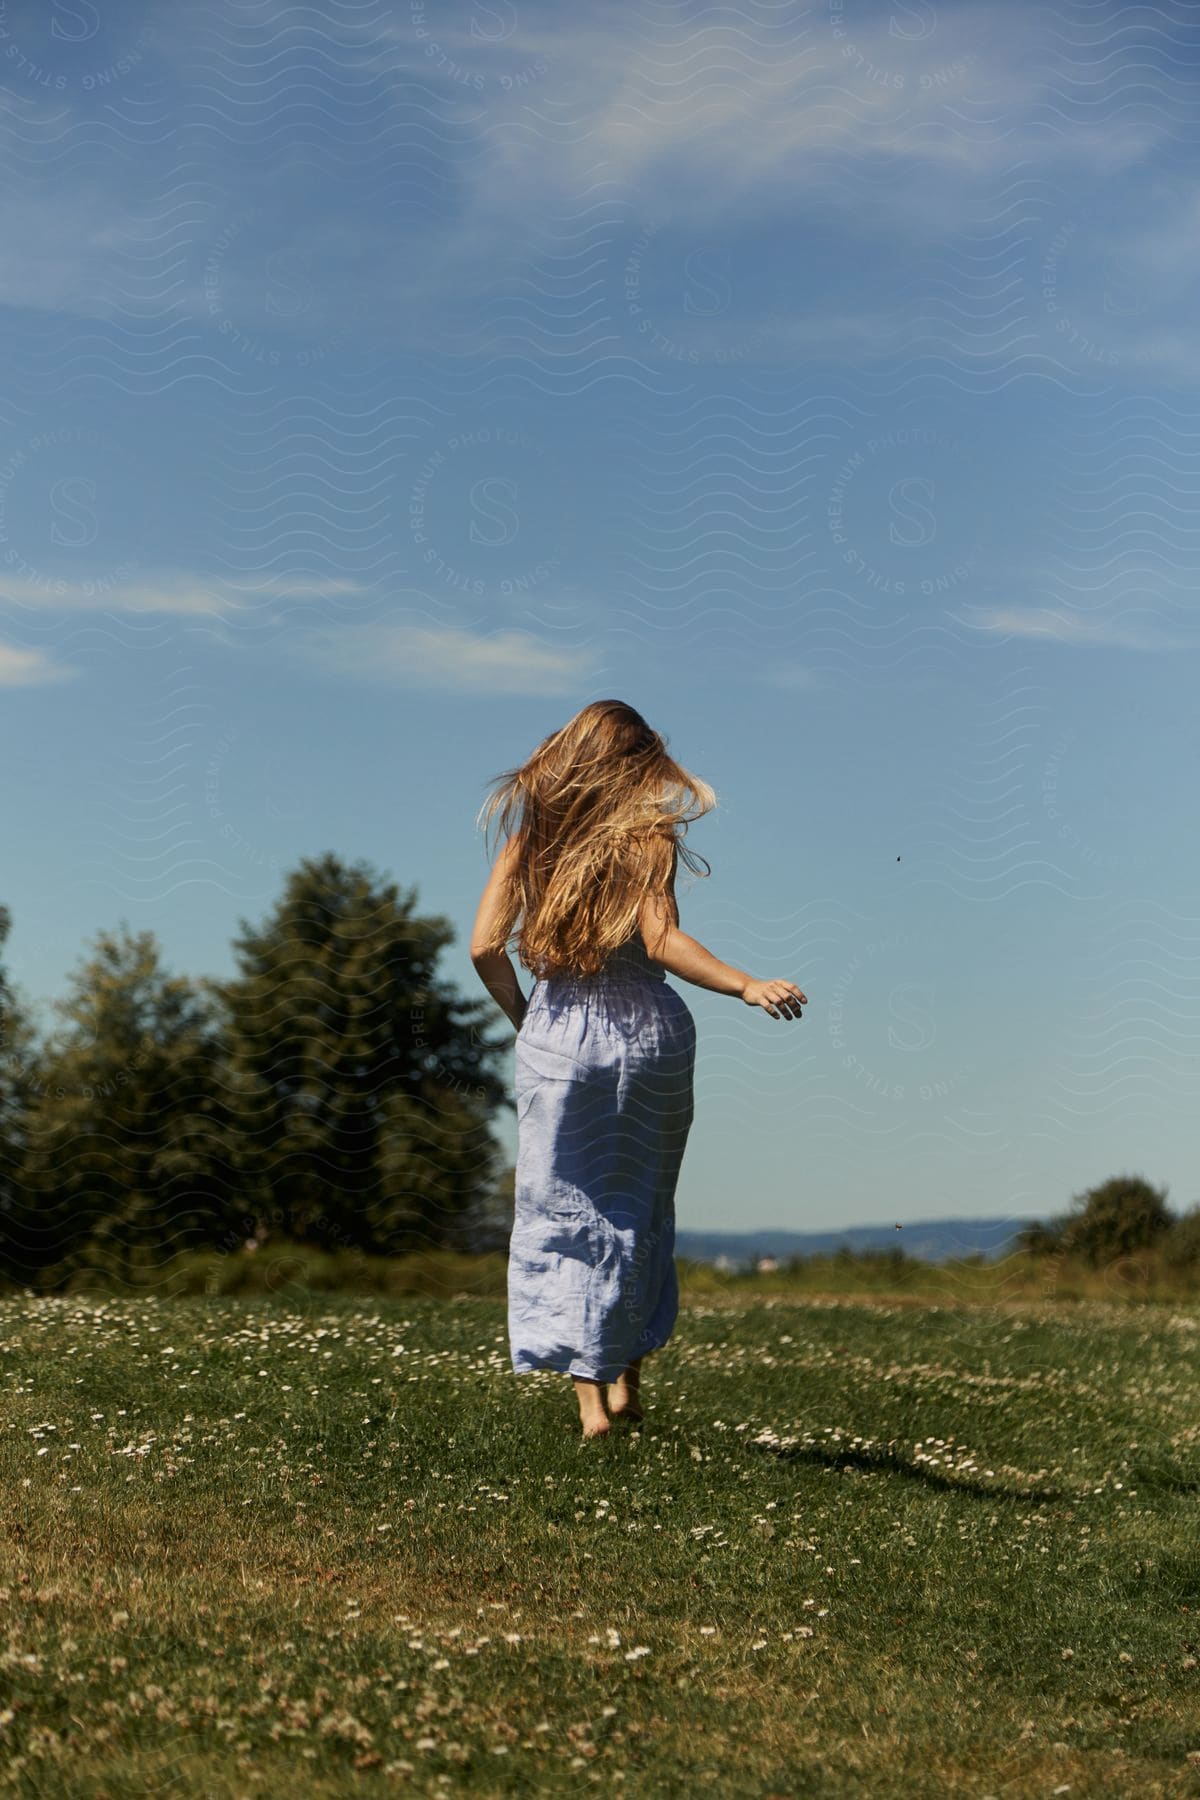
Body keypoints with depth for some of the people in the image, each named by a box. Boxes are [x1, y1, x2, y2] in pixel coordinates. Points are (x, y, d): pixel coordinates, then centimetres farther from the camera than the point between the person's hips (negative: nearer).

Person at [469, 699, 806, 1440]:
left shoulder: (529, 837, 3)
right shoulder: (648, 838, -4)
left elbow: (486, 947, -3)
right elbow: (662, 940, -19)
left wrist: (524, 1020, 11)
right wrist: (748, 986, -24)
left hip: (557, 1031, 1)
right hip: (648, 1029, -1)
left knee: (562, 1211, 7)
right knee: (639, 1208, 17)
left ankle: (590, 1397, 0)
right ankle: (628, 1375, 20)